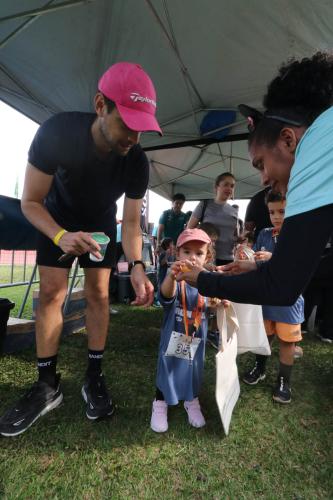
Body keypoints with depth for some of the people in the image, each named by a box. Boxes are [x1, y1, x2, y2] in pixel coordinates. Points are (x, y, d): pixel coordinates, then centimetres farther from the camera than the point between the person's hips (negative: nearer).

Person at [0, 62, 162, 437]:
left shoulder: (137, 162, -25)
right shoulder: (57, 132, -31)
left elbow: (131, 222, -18)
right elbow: (30, 202, -24)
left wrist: (136, 266, -35)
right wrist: (61, 236, -43)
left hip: (102, 224, 1)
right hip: (57, 219, -1)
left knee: (98, 293, -4)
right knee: (50, 293, -7)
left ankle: (94, 378, 8)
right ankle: (47, 385, 4)